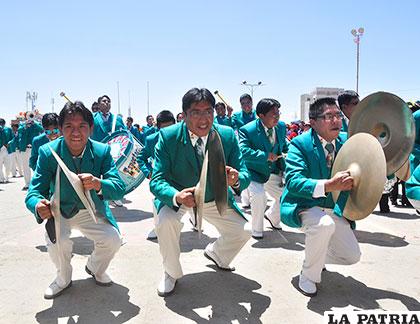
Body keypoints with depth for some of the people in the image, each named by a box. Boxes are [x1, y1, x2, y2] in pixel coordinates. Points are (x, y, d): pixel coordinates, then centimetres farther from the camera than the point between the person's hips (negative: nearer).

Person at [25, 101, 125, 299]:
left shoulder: (102, 151, -16)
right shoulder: (48, 152, -17)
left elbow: (119, 188, -22)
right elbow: (34, 192, -18)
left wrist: (98, 184, -46)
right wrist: (39, 206, -44)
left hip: (92, 211, 1)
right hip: (60, 211, -1)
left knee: (113, 240, -19)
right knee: (57, 241, -28)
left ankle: (95, 268, 18)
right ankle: (63, 278, 7)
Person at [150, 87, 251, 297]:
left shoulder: (227, 135, -17)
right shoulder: (168, 137, -23)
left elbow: (245, 174, -15)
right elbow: (157, 181, -27)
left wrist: (236, 180, -42)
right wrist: (177, 196, -50)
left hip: (215, 198, 3)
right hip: (178, 196, -2)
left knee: (244, 232, -4)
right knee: (165, 222, -31)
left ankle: (215, 253, 33)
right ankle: (171, 273, 0)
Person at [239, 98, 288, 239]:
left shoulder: (281, 126, -1)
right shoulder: (247, 130, -21)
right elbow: (243, 151, -35)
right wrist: (265, 156, -37)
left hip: (274, 172, 6)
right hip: (255, 172, -6)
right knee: (258, 196, -26)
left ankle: (272, 216, 39)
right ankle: (257, 229, 0)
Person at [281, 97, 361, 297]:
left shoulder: (346, 141, -1)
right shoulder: (299, 143, -18)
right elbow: (293, 181, -30)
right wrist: (328, 185, -44)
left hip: (333, 208, 6)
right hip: (303, 206, -5)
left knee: (352, 256, -1)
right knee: (324, 224, -36)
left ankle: (315, 254, 31)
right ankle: (308, 276, -10)